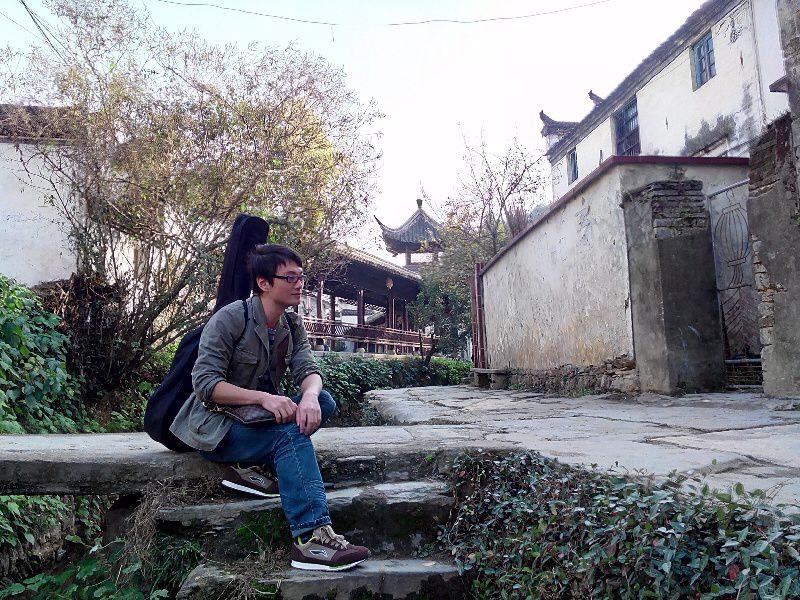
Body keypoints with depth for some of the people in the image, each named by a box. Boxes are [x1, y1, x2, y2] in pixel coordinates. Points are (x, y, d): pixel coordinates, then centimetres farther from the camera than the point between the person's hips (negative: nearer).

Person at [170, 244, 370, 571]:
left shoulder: (292, 325, 4)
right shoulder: (230, 318, -16)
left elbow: (308, 370, -7)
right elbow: (204, 382, -23)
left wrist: (309, 396, -31)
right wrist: (263, 397, -35)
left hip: (257, 417, 7)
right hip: (215, 427, -7)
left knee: (324, 402, -15)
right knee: (291, 433, -31)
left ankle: (246, 466, -17)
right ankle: (312, 537, -34)